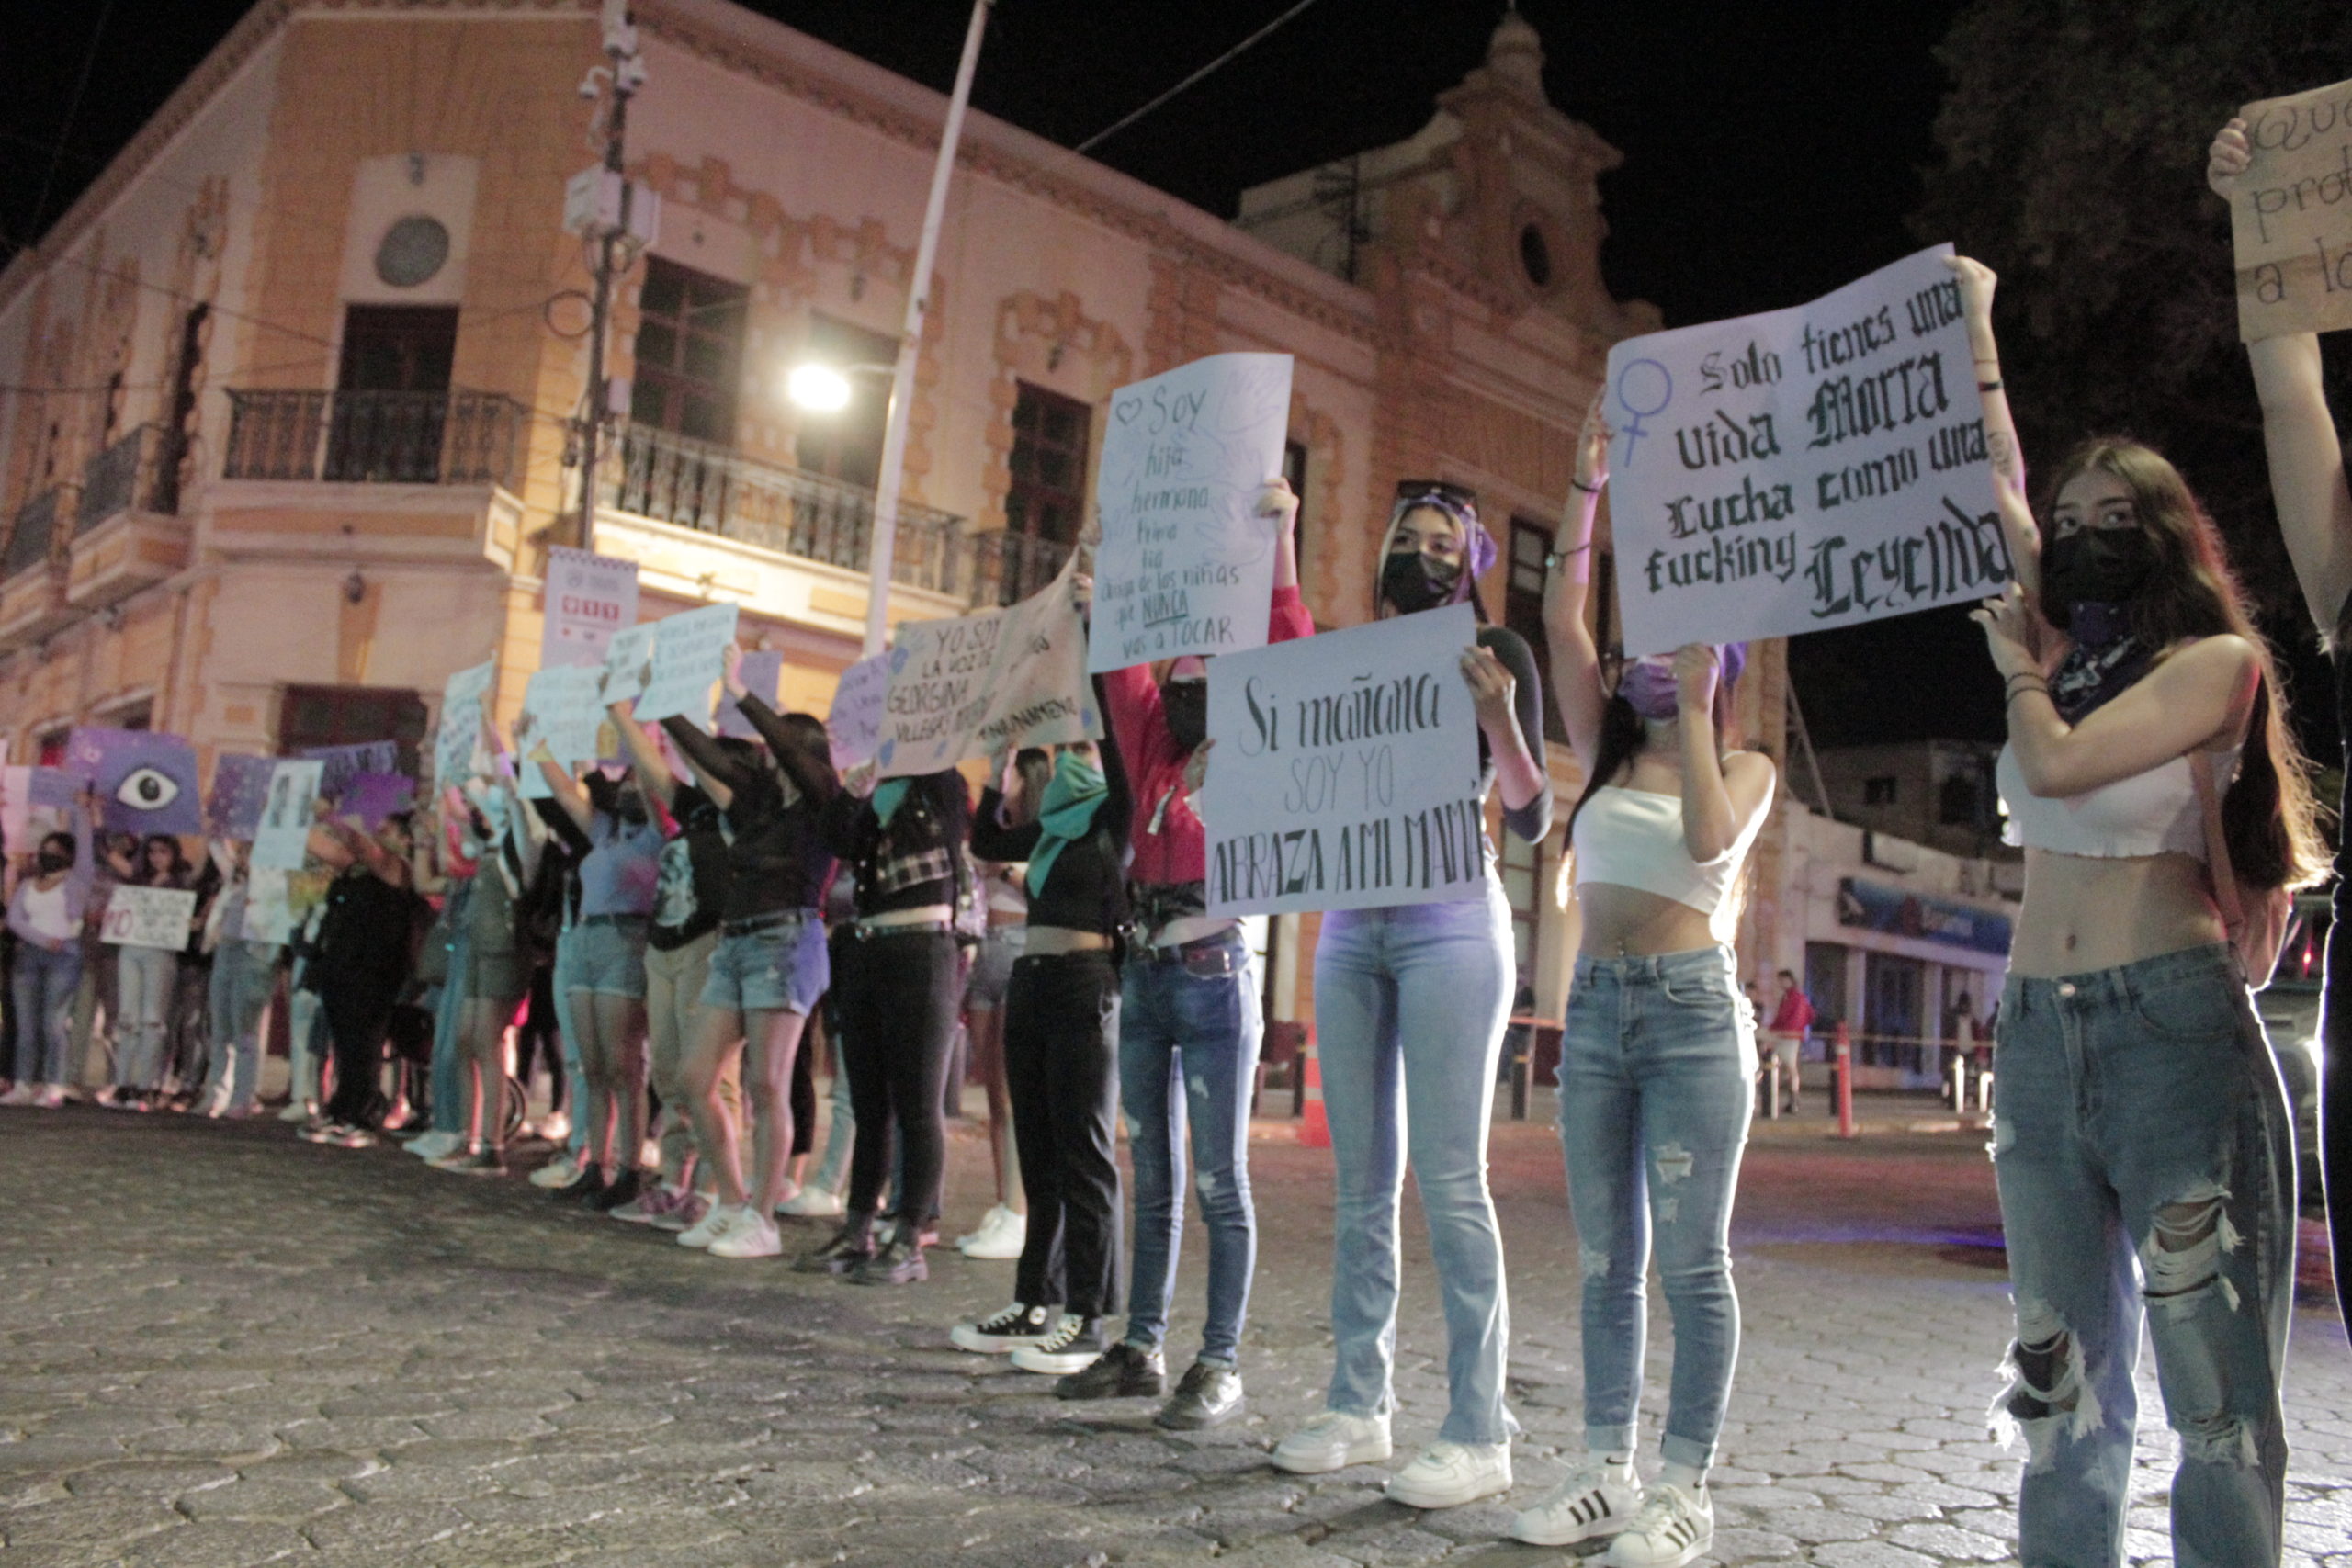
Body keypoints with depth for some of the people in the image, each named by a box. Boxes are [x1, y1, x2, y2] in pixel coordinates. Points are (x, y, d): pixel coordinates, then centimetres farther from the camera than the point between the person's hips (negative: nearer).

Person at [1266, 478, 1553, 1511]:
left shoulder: (1494, 652, 3)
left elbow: (1531, 821, -1)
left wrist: (1497, 716, -18)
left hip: (1449, 920, -5)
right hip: (1350, 921, 5)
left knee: (1448, 1180, -7)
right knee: (1362, 1179, 8)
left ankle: (1478, 1434, 2)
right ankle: (1358, 1406, 16)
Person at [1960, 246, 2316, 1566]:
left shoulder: (2216, 660, -2)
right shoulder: (2065, 651, 15)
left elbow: (2061, 762, -14)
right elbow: (1996, 489, 20)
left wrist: (2015, 661, 4)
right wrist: (1976, 331, 26)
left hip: (2173, 1023, -6)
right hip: (2041, 1027, 6)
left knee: (2219, 1389, -5)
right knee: (2068, 1376, 8)